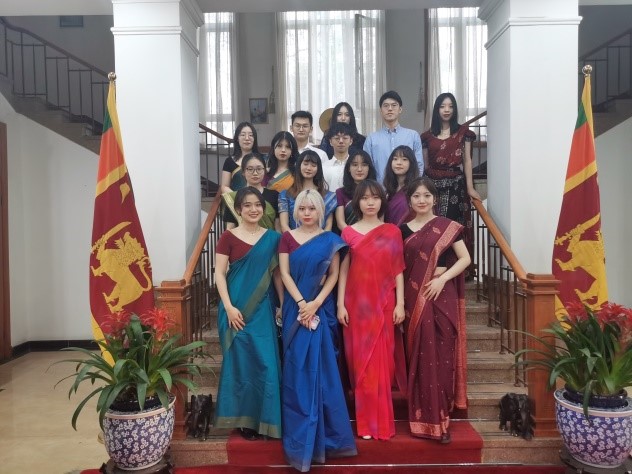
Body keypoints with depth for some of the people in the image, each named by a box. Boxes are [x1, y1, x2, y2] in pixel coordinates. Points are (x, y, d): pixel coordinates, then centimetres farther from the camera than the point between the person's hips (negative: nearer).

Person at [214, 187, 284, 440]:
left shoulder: (272, 237, 7)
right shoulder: (228, 237, -1)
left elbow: (277, 274, 8)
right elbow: (219, 273, -4)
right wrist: (229, 307, -12)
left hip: (262, 308, 2)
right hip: (236, 308, -2)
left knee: (266, 362, 3)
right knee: (240, 361, 5)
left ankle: (263, 418, 19)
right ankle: (244, 419, 19)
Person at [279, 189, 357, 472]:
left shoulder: (330, 240, 4)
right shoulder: (287, 238, 4)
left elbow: (334, 275, 0)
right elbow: (284, 273, -2)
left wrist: (316, 303, -13)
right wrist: (301, 304, -13)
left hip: (321, 308, 0)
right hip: (296, 308, 1)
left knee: (322, 369, 1)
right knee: (298, 369, 2)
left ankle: (323, 433, 14)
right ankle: (301, 437, 14)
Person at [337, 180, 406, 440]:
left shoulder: (392, 231, 4)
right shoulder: (348, 233, 3)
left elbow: (398, 270, 3)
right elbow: (343, 271, 2)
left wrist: (400, 304, -2)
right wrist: (340, 305, -3)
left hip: (384, 305, 0)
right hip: (357, 304, 0)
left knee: (380, 362, 3)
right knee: (361, 362, 5)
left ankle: (380, 422, 16)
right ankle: (366, 422, 17)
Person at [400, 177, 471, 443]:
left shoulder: (448, 227, 3)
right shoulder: (403, 230, 9)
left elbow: (465, 258, 1)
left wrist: (442, 279, -13)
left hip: (442, 297, -1)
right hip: (415, 299, 2)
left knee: (442, 355, -2)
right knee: (420, 356, 2)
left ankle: (441, 418, 9)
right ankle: (423, 418, 12)